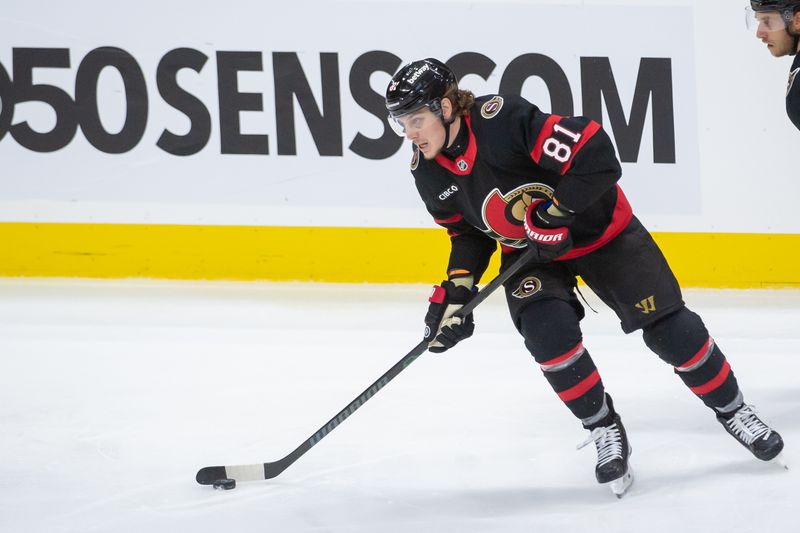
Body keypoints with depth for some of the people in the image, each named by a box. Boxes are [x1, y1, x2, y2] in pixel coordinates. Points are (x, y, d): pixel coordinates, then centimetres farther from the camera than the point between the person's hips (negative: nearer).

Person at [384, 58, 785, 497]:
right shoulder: (428, 172, -11)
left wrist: (552, 214, -32)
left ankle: (732, 411, 18)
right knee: (547, 330, -22)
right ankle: (605, 431, -3)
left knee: (667, 325, -4)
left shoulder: (504, 119, -33)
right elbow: (468, 233, 5)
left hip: (596, 227, -4)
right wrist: (456, 289, -8)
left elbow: (594, 154, -34)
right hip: (528, 253, 4)